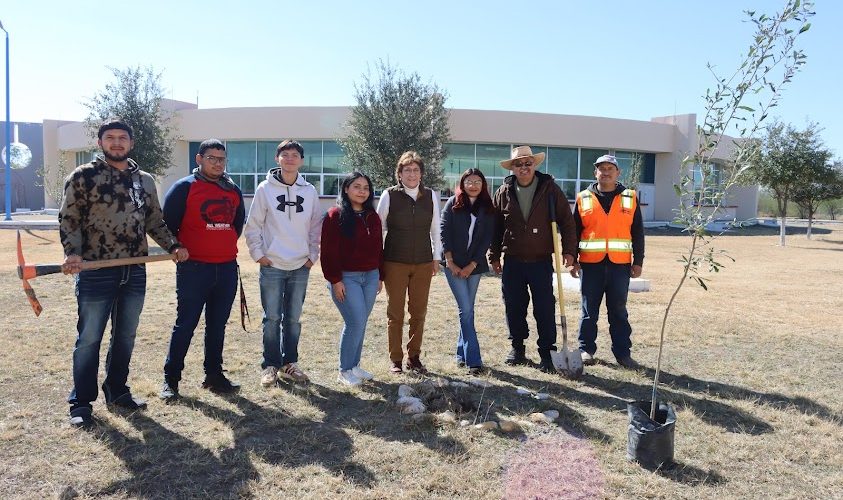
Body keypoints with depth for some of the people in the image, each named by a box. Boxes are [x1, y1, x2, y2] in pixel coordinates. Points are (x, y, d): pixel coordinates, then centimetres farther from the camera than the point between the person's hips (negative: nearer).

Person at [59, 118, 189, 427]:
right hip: (96, 272, -4)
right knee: (89, 338, 3)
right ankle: (81, 403, 15)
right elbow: (68, 220, -4)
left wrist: (173, 246, 3)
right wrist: (72, 253, -19)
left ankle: (117, 391, 29)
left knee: (126, 337, 13)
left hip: (135, 272, 5)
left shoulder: (145, 180, 12)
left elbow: (155, 222, 17)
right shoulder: (83, 176, -2)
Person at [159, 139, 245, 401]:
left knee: (217, 325, 11)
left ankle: (214, 375, 22)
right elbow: (167, 224, -3)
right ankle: (171, 379, 12)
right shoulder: (184, 188, -5)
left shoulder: (234, 191, 12)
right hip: (193, 269, -5)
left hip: (227, 269, 5)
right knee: (185, 324, 0)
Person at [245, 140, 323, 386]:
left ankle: (289, 363, 23)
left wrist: (313, 255, 5)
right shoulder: (265, 188, -2)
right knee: (272, 318, 3)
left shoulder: (309, 191, 4)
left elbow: (316, 227, 11)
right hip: (272, 265, -2)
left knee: (294, 319, 10)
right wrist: (258, 253, -5)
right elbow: (253, 225, 1)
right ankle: (270, 366, 15)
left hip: (301, 266, 2)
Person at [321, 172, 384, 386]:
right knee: (356, 322, -9)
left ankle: (354, 365, 24)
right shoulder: (335, 216, -8)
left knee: (360, 323, 10)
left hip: (370, 276, 6)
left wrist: (380, 276, 15)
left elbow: (378, 248, 17)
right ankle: (344, 371, 7)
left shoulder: (373, 217, 12)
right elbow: (329, 251, -11)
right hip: (346, 278, -6)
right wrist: (335, 279, -15)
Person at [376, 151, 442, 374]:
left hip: (423, 263, 3)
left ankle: (414, 357, 21)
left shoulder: (431, 196, 4)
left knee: (419, 312, 7)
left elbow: (435, 229, 12)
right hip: (395, 263, -2)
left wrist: (436, 257, 11)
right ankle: (395, 359, 15)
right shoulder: (389, 195, -3)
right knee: (395, 312, 4)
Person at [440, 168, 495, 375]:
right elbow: (444, 232, -4)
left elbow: (487, 239, 1)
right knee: (466, 310, -7)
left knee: (467, 310, 9)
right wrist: (450, 262, -9)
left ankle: (462, 353, 23)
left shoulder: (488, 208, 5)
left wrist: (472, 265, -7)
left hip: (475, 265, 3)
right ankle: (473, 360, -6)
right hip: (454, 265, -2)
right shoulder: (453, 203, 0)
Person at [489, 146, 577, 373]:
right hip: (512, 261, 2)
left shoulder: (550, 189, -1)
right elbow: (495, 226, 9)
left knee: (545, 309, -1)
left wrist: (568, 250, -7)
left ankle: (547, 353, 9)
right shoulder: (503, 193, 5)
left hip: (541, 260, -2)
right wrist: (494, 256, 9)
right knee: (514, 307, 9)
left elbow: (567, 220, 1)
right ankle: (517, 347, 25)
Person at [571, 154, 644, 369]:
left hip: (620, 264, 1)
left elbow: (638, 233, 8)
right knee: (589, 310, 7)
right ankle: (586, 349, 18)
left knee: (619, 311, 8)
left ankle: (622, 352, 16)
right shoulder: (583, 198, 5)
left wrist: (638, 261, 3)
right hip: (590, 264, 0)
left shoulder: (630, 198, 7)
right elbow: (574, 231, 6)